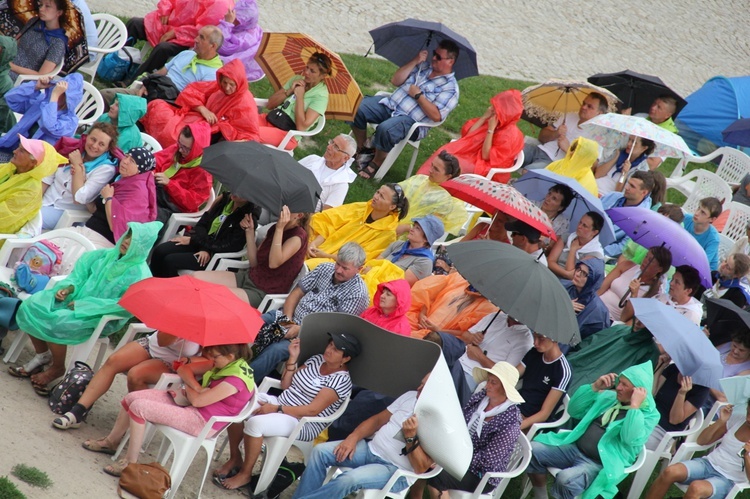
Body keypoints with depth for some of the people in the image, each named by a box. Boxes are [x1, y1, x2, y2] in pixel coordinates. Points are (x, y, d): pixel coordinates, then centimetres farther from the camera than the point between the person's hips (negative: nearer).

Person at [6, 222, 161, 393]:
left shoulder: (139, 275, -16)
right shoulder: (107, 255, 5)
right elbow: (82, 270, 15)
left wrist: (84, 305, -24)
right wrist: (68, 287, -8)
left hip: (99, 319, -7)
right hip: (77, 297, 7)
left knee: (55, 324, -30)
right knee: (31, 306, -11)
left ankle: (57, 369, -3)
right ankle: (41, 356, 9)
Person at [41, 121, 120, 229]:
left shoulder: (106, 169, -13)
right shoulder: (72, 148, 2)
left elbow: (79, 198, -19)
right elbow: (48, 178, 7)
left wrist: (77, 165, -15)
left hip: (64, 211, -5)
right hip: (44, 200, 5)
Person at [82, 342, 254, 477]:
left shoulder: (237, 379, -24)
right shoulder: (223, 364, 4)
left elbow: (197, 400, -24)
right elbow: (184, 369, 9)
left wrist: (188, 389, -2)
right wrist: (196, 387, -11)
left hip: (201, 422, -10)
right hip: (187, 403, 10)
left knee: (138, 407, -19)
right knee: (131, 398, 6)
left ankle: (130, 462, -9)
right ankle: (111, 442, 26)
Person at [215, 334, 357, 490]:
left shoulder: (342, 380, -15)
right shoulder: (317, 359, 9)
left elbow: (313, 410, -23)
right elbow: (285, 385, 12)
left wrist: (275, 409, -24)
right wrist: (293, 358, -1)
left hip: (304, 424, -8)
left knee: (255, 423, -32)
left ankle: (245, 474, -15)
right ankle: (235, 458, 0)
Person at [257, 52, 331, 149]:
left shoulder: (320, 96, -7)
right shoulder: (297, 79, 11)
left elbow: (302, 126, -17)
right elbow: (270, 105, 9)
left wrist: (300, 97, -14)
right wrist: (289, 91, -5)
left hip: (287, 135, -6)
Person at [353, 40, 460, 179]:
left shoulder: (450, 88, -6)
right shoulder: (424, 67, 15)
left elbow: (436, 116, -16)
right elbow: (395, 81, 10)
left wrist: (418, 95, -15)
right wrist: (415, 61, 1)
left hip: (411, 120, -7)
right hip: (389, 104, 7)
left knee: (385, 129, -37)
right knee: (358, 108, -15)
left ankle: (375, 164, -9)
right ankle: (362, 148, 7)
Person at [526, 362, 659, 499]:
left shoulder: (649, 415, -4)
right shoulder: (609, 397, 15)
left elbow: (631, 439, -22)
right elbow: (574, 410, 14)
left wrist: (634, 406, -25)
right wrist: (594, 387, 3)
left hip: (602, 465, -7)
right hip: (575, 448, 7)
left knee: (565, 479, -36)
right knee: (533, 450, -13)